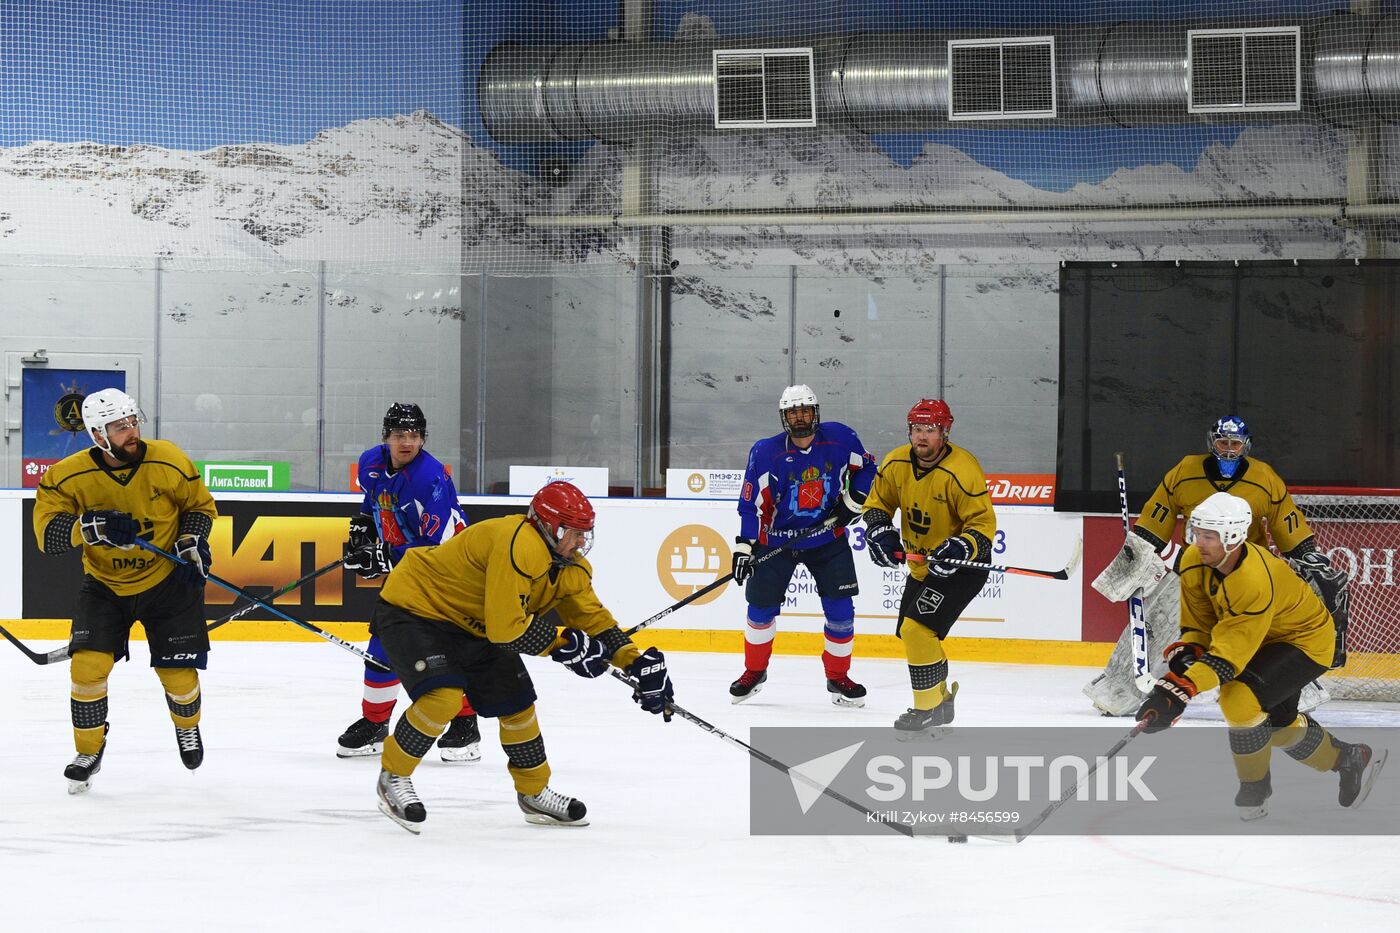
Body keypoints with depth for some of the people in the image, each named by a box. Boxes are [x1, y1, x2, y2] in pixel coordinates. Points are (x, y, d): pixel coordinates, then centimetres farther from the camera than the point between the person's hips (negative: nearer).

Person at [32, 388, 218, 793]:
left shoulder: (168, 461, -16)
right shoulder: (70, 475, -18)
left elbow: (200, 504, 1)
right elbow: (47, 531, -21)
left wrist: (192, 543, -14)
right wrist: (94, 527, -35)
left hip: (168, 582, 0)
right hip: (104, 585, 0)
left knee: (178, 672, -1)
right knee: (88, 664, -15)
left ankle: (187, 726, 35)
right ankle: (89, 751, 8)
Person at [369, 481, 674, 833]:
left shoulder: (571, 567, -3)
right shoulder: (517, 546, -34)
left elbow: (593, 616, 7)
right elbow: (505, 627, -35)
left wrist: (636, 662, -6)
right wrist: (564, 646, -24)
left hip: (471, 625, 10)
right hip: (412, 609, -10)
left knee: (515, 700, 8)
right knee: (443, 696, -28)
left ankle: (534, 793, 27)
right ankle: (393, 777, -7)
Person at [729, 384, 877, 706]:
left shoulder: (840, 438, -9)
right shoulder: (766, 453, -14)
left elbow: (865, 467, 8)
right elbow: (752, 503, -12)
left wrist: (854, 500, -6)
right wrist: (744, 546, -19)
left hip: (827, 538, 1)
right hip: (777, 539, -1)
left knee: (841, 609, -4)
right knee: (762, 606, 0)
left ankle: (838, 678, 12)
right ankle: (754, 672, 22)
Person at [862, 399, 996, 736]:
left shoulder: (962, 471, -26)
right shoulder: (896, 463, -6)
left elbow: (984, 523, -22)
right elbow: (877, 502, 9)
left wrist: (960, 549, -38)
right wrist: (880, 531, -11)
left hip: (961, 568, -8)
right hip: (921, 565, 8)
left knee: (917, 629, -21)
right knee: (911, 635, 16)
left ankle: (929, 709, -10)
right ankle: (941, 697, 38)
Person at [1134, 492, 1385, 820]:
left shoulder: (1255, 582, -40)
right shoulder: (1194, 562, -17)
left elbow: (1229, 655, -41)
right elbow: (1199, 622, -4)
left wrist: (1180, 690, -48)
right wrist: (1185, 653, -24)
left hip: (1306, 640, -9)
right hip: (1268, 640, 9)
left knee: (1240, 700, -27)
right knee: (1276, 721, 18)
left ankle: (1254, 789, -3)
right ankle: (1350, 760, 43)